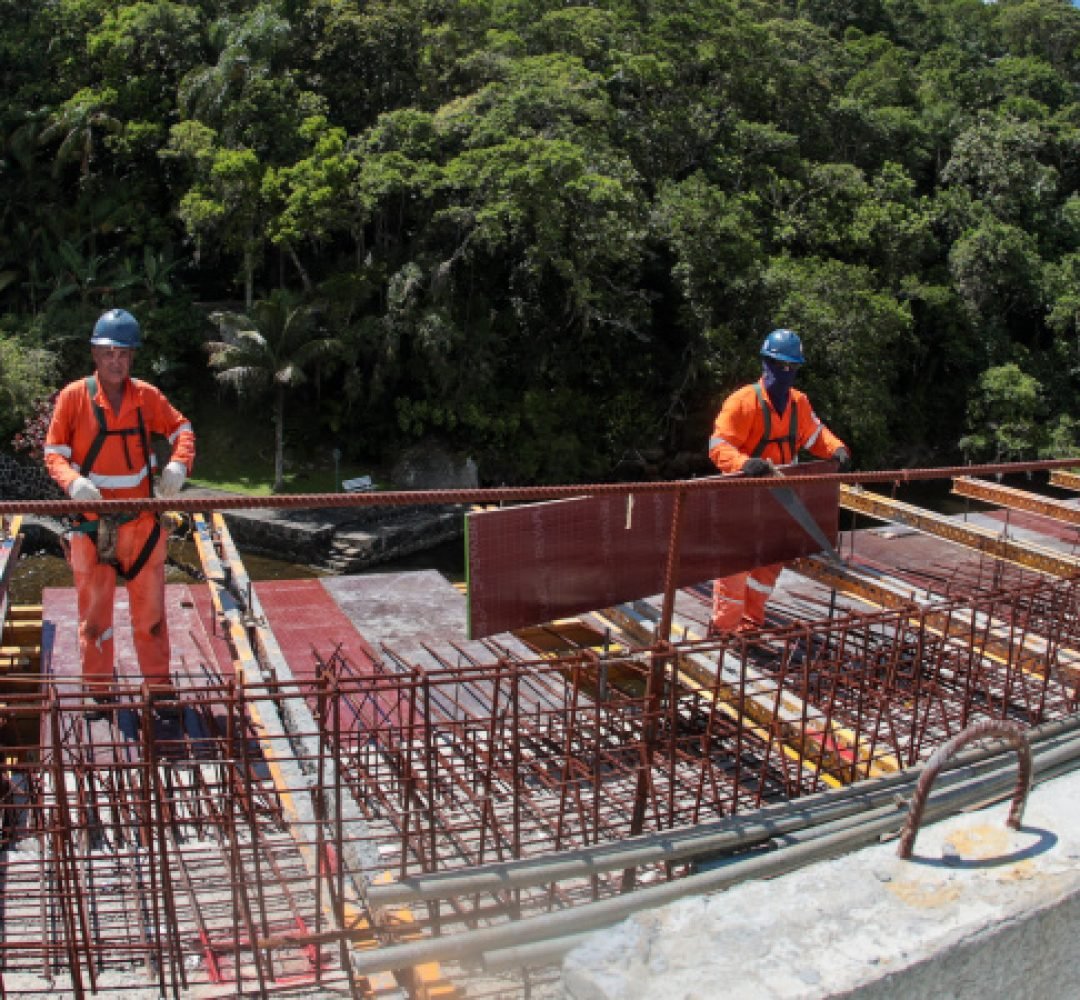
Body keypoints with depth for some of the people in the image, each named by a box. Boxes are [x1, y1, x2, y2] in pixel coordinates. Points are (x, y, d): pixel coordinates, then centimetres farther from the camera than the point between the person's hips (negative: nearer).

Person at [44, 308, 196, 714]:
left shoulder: (147, 396, -2)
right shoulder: (73, 396, -7)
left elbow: (182, 430, 9)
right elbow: (53, 452, -3)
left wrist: (178, 465, -12)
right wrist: (72, 481, -23)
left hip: (142, 523, 1)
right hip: (92, 525, -1)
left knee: (150, 610, 10)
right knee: (94, 610, 10)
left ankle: (160, 687, 23)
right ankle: (97, 693, 24)